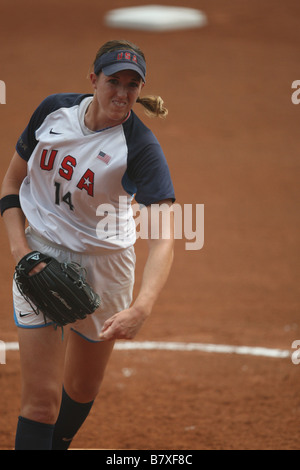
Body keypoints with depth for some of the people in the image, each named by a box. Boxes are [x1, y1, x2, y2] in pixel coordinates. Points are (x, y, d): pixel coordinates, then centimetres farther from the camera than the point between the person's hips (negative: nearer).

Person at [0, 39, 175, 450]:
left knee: (83, 389, 15)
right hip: (41, 256, 1)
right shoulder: (54, 111, -11)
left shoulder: (141, 147, -22)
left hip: (105, 264, -1)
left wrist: (141, 308, -48)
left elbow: (163, 237, -33)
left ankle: (57, 445, 44)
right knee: (41, 396, -10)